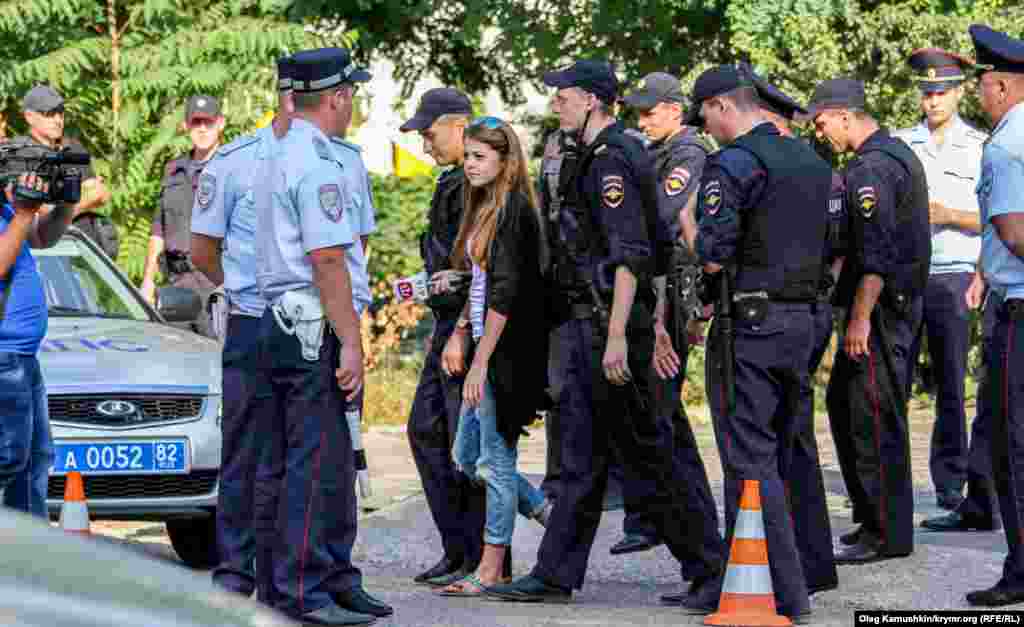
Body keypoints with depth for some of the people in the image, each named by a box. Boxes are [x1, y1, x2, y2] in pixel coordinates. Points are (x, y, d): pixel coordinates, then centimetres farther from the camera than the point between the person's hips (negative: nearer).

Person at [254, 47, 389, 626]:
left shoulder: (286, 158, 18)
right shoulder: (318, 166, -14)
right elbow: (328, 260, -19)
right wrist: (350, 344, -18)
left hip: (284, 324, 10)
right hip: (317, 330, -10)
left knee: (332, 464, 14)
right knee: (317, 464, -9)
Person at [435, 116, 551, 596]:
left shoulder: (513, 209, -14)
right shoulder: (485, 208, 15)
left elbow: (505, 292, -19)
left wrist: (481, 361, -20)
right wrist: (458, 332, 16)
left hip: (508, 351, -10)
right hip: (487, 347, 10)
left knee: (495, 459, -3)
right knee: (466, 458, 13)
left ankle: (491, 569, 4)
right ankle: (554, 517, 23)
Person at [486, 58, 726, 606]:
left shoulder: (611, 160, -15)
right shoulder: (603, 154, 16)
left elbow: (629, 254, -22)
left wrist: (617, 335, -26)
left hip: (605, 323, -10)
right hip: (584, 325, 10)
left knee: (644, 452, -4)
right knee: (580, 458, 9)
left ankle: (709, 563, 4)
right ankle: (555, 575, 11)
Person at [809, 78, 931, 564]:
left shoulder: (870, 169, -17)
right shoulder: (900, 154, 16)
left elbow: (876, 254, -23)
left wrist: (861, 317, -22)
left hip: (880, 306, -11)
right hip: (903, 300, 11)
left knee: (874, 419, -6)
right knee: (844, 404, 17)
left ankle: (887, 534, -2)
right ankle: (870, 518, 22)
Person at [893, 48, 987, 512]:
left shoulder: (981, 148, 4)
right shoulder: (897, 145, 12)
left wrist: (949, 215, -12)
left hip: (952, 278, -2)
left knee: (952, 386, 1)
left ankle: (951, 483, 8)